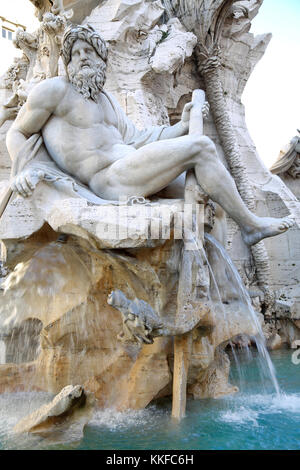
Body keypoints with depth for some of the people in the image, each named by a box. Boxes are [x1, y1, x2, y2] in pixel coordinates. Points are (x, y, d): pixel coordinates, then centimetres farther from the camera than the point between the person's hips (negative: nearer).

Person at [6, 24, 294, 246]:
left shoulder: (107, 101, 23)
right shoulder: (54, 89, 1)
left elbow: (136, 141, 19)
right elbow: (16, 134, 4)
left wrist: (182, 125, 17)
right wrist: (25, 170, -17)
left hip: (128, 172, 10)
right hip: (110, 179, -9)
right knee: (201, 148, -16)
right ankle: (250, 224, -5)